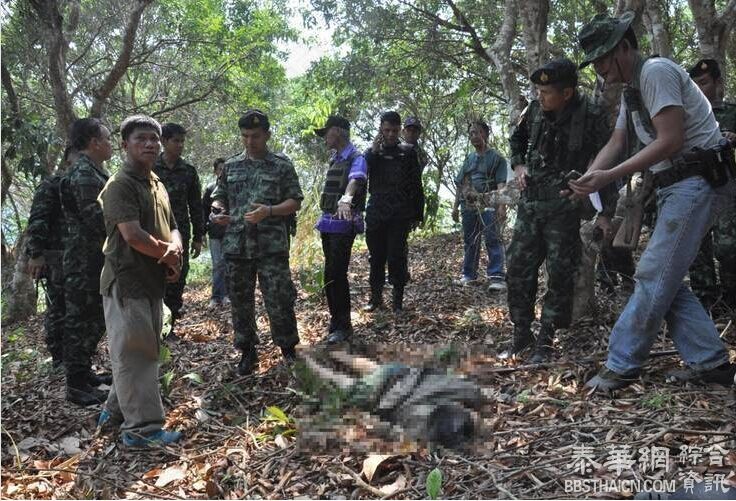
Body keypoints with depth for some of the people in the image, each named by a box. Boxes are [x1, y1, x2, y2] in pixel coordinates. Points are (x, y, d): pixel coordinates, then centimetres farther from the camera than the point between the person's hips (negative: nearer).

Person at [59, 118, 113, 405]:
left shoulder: (92, 172, 16)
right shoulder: (84, 174, -17)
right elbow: (97, 220, -24)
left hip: (93, 261, 10)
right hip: (85, 263, -10)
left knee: (93, 320, 18)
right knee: (81, 322, -3)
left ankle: (83, 373, 29)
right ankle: (76, 386, 5)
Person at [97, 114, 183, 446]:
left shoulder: (157, 185, 16)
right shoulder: (120, 185, -13)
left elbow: (172, 228, 16)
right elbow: (133, 235, -23)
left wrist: (176, 250, -7)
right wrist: (168, 255, -9)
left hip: (152, 282, 9)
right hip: (127, 282, -9)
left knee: (144, 350, 16)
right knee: (133, 353, -4)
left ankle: (117, 409, 30)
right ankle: (142, 427, 2)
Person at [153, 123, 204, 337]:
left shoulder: (188, 171, 8)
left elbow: (196, 206, 10)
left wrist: (198, 237, 7)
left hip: (180, 236, 2)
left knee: (176, 284, 4)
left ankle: (169, 326, 15)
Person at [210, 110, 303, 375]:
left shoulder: (282, 165, 3)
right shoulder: (231, 166, 13)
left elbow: (295, 202, 0)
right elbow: (219, 196, 18)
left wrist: (269, 211, -16)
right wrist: (217, 210, -5)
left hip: (272, 246, -3)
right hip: (236, 245, 4)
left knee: (279, 301, -2)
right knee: (240, 302, 10)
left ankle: (288, 349, 17)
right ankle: (247, 352, 25)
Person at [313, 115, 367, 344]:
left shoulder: (356, 158, -12)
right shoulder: (334, 158, 16)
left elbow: (355, 180, -33)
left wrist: (346, 199, -53)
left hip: (343, 225, -9)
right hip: (327, 222, 9)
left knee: (334, 275, -9)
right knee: (333, 275, 14)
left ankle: (342, 326, 3)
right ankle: (337, 320, 26)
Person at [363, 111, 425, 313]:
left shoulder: (408, 152, 5)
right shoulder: (372, 152, 11)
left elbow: (416, 186, 4)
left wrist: (417, 214, 0)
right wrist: (373, 151, -10)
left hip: (399, 216, -2)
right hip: (375, 215, 3)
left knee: (397, 258, -3)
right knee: (376, 257, 8)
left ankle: (398, 300, 7)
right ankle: (376, 297, 20)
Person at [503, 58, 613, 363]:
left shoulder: (592, 117, -14)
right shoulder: (536, 109, 0)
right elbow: (517, 138, 20)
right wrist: (518, 165, 4)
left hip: (564, 208, -5)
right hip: (530, 203, 5)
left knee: (559, 275, 0)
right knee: (518, 269, 6)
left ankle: (545, 341, 12)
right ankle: (521, 333, 21)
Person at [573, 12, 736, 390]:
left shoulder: (655, 71, -12)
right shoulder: (630, 91, 19)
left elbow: (671, 141, -20)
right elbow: (615, 144, 13)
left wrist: (609, 176, -21)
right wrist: (587, 179, -6)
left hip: (697, 181, -10)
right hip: (674, 187, 10)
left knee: (654, 276, -9)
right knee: (665, 278, 8)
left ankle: (621, 366, -3)